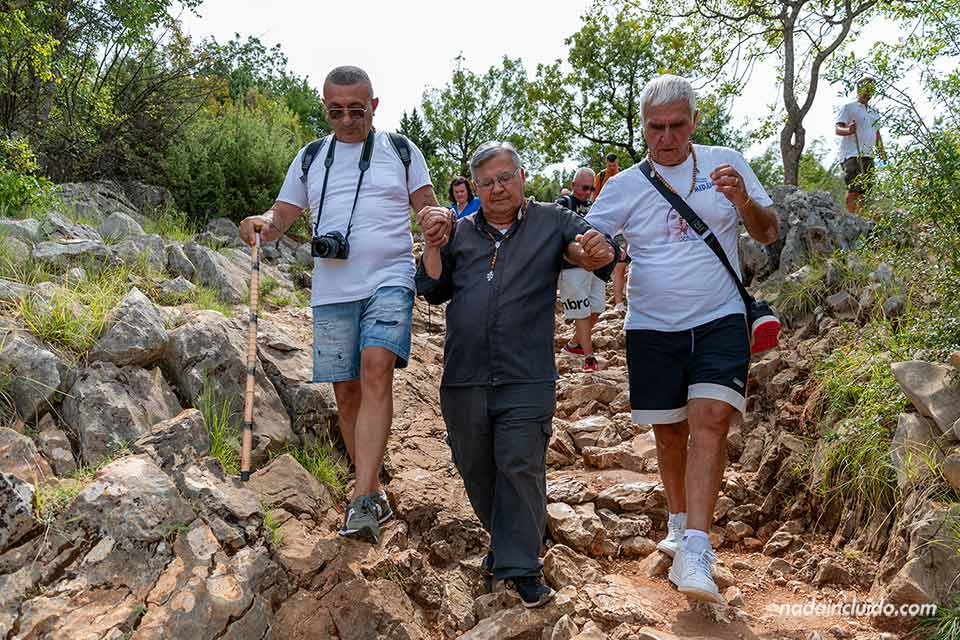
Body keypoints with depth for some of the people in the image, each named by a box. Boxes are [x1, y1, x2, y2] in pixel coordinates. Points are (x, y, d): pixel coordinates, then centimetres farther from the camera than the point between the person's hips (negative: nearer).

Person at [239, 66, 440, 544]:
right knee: (346, 391, 5)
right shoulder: (310, 159, 15)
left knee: (376, 369, -23)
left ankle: (361, 503, -25)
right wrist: (261, 225, -10)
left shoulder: (401, 151, 9)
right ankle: (375, 493, 21)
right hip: (332, 290, 4)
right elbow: (282, 216, 14)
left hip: (390, 281, -3)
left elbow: (428, 208, 9)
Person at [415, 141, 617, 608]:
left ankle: (521, 567, 6)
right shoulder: (460, 232, 12)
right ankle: (503, 539, 36)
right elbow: (433, 291, 11)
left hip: (526, 379, -3)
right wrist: (434, 246, -6)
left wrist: (599, 249, -30)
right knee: (475, 467, 14)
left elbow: (596, 244, -6)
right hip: (463, 377, 4)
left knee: (521, 468, -6)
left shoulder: (552, 223, 5)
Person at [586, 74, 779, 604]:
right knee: (669, 432, 10)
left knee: (710, 420, -18)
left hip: (720, 322, -1)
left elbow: (769, 234, 6)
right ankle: (679, 521, 33)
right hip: (652, 328, 1)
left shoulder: (726, 163, 4)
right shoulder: (625, 186, 2)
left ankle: (694, 552, -22)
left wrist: (743, 201, -15)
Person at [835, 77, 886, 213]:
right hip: (852, 155, -7)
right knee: (854, 189, -15)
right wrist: (849, 130, -31)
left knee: (865, 189, 4)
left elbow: (877, 133, 28)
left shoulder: (874, 112, 24)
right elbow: (838, 129, -9)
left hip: (868, 155, 7)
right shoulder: (848, 107, 2)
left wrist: (881, 150, 15)